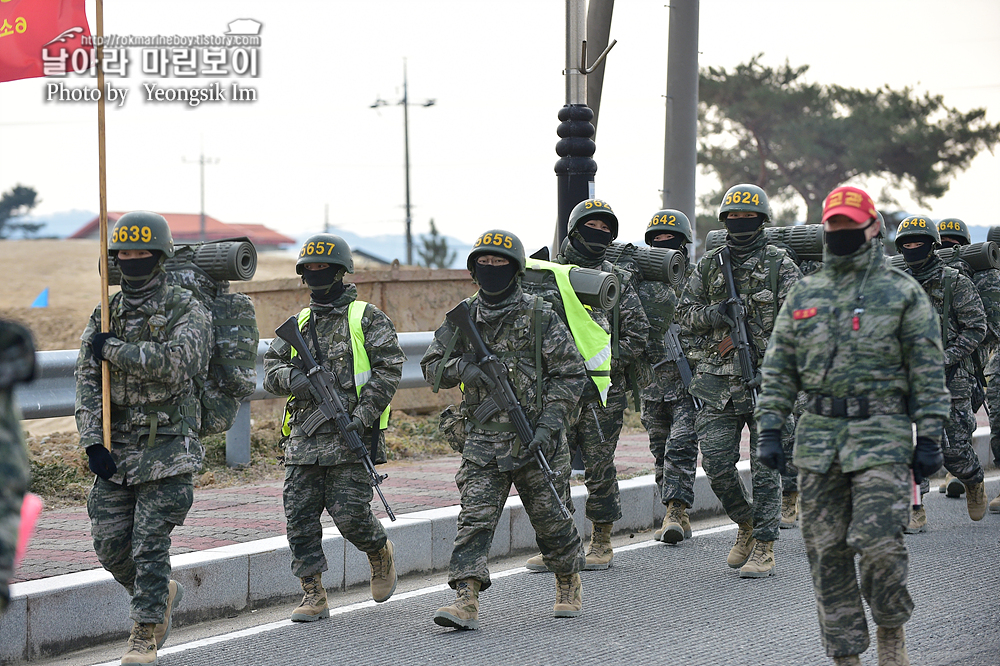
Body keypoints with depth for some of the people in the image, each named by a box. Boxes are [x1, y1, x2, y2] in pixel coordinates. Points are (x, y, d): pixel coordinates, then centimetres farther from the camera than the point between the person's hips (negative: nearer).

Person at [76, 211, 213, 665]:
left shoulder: (188, 312, -4)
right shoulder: (105, 316, 10)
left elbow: (176, 361, -24)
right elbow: (87, 382, 3)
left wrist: (114, 350, -16)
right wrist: (92, 441, -10)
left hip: (167, 451, -5)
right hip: (115, 450, 5)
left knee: (150, 544, -8)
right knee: (110, 545, 5)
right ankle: (162, 594, 31)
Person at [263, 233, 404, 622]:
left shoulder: (366, 319, 0)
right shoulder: (298, 324, 16)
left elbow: (389, 369, -6)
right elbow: (271, 370, 14)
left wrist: (362, 416, -16)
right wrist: (292, 377, -11)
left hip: (351, 437, -5)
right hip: (304, 439, 5)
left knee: (350, 514, -9)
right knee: (300, 516, -2)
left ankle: (380, 552, 24)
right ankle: (313, 596, 5)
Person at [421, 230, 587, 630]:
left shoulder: (540, 317, -4)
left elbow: (571, 375, -3)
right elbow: (432, 367, 10)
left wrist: (549, 424, -13)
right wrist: (462, 368, -12)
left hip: (535, 440, -2)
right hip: (483, 440, 2)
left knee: (551, 518, 9)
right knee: (475, 518, -10)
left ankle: (570, 585, 33)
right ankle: (466, 601, -17)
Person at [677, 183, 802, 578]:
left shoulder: (780, 266, 1)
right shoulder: (710, 265, 11)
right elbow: (686, 312, 15)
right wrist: (712, 314, -6)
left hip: (767, 379, -3)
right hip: (719, 381, 3)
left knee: (765, 467, -3)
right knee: (716, 463, -1)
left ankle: (764, 549, 2)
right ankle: (746, 525, 23)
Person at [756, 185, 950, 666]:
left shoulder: (902, 293, 3)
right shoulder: (803, 296, 13)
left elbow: (928, 370, 1)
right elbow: (778, 370, 14)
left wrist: (929, 438, -5)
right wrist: (770, 431, 5)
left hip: (882, 433, -4)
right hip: (819, 435, 4)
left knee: (877, 541, -14)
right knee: (827, 553, 2)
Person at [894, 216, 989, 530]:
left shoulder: (956, 284, -3)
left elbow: (976, 327, -7)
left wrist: (947, 358, -16)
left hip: (949, 379, -3)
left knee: (954, 447, 0)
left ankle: (974, 483, 32)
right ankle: (915, 512, -4)